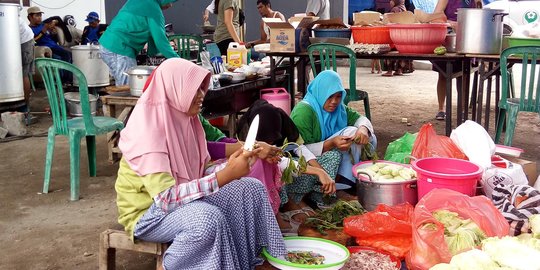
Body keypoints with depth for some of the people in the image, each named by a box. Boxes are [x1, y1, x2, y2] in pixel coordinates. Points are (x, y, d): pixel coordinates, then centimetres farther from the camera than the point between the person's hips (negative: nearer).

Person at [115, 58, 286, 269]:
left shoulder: (184, 119, 0)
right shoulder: (148, 130, -25)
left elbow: (202, 172, 5)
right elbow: (166, 198, -32)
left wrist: (232, 165, -16)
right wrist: (226, 175, -34)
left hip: (185, 198, 8)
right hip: (148, 213, -8)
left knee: (251, 189, -2)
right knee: (209, 217, -36)